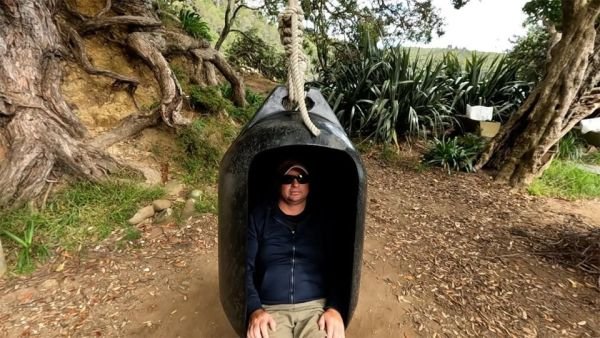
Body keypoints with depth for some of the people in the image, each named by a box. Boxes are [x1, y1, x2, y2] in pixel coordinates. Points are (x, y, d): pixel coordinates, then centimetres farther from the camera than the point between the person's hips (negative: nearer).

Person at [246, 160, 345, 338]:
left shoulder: (322, 220, 9)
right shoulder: (258, 218, 7)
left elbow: (337, 269, 7)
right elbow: (245, 268, 4)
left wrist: (335, 308, -8)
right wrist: (254, 309, -8)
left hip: (316, 307, 1)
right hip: (270, 310, 0)